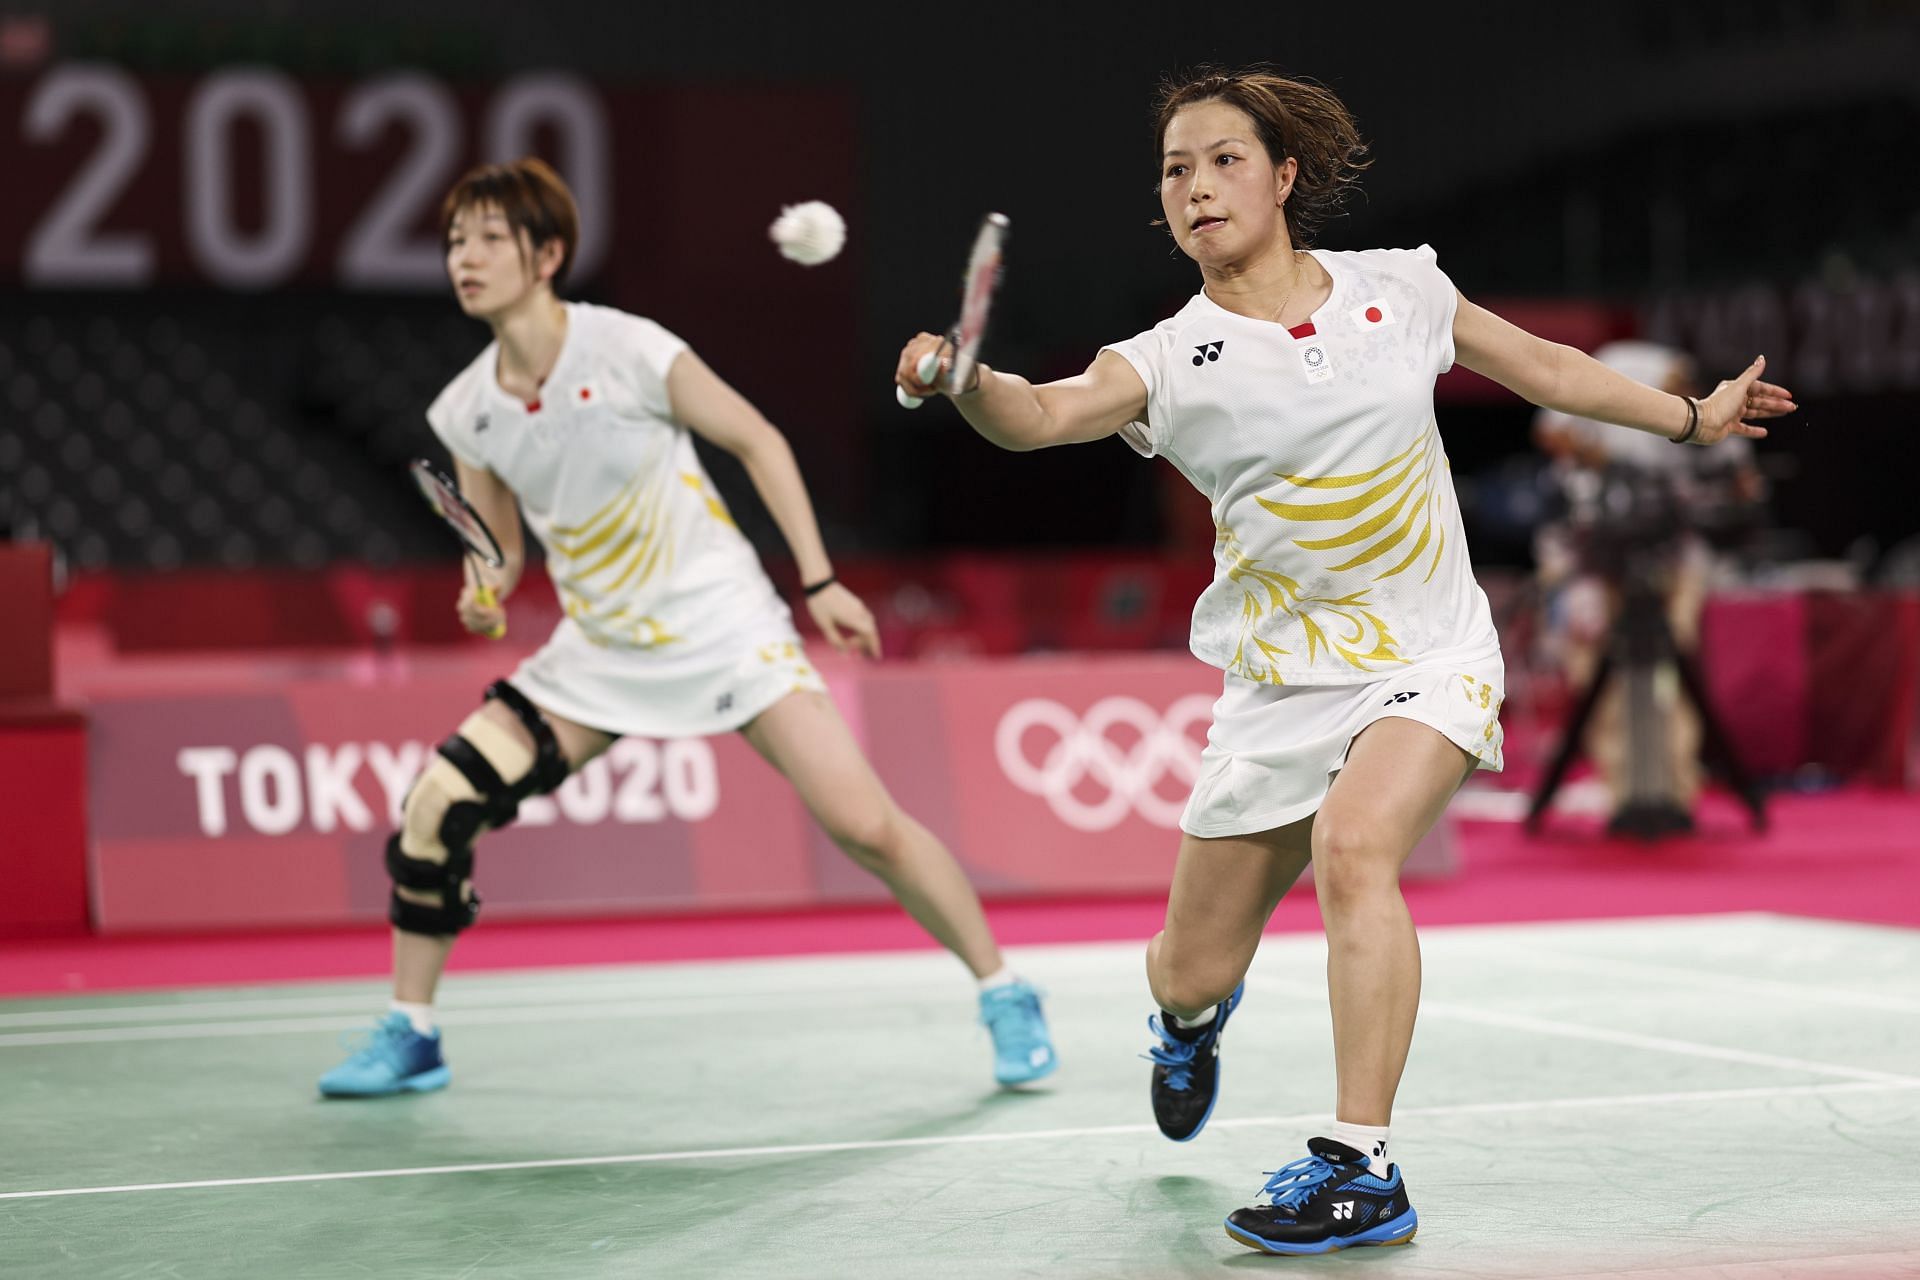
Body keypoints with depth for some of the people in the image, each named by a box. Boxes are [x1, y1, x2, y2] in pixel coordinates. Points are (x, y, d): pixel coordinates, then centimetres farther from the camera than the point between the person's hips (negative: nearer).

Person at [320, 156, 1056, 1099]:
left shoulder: (628, 351, -16)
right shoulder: (463, 412, -2)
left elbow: (757, 441, -6)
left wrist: (820, 580, -8)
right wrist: (484, 598, -12)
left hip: (724, 626, -4)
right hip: (599, 654, 5)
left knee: (862, 823, -15)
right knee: (438, 802, -7)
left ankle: (1003, 994, 4)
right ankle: (408, 1038, 9)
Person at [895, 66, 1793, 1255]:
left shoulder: (1397, 288, 0)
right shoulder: (1171, 360, -7)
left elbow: (1545, 366, 16)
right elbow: (1043, 414, -26)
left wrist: (1693, 417, 25)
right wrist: (959, 376, -47)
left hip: (1429, 660, -1)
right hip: (1279, 688, 1)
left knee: (1352, 846, -32)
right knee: (1190, 976, 6)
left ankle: (1362, 1169, -26)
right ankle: (1194, 1017, 48)